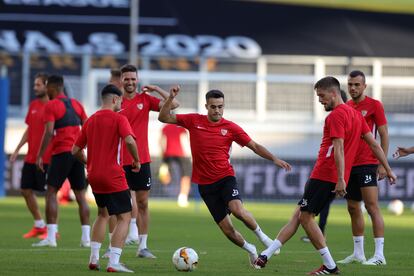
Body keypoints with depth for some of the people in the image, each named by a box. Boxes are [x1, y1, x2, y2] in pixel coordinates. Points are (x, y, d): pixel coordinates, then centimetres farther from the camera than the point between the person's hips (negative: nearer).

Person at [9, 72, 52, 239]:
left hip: (46, 158, -8)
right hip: (30, 157, 8)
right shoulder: (33, 105, 11)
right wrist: (17, 150, 16)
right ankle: (39, 226, 22)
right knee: (25, 190, 10)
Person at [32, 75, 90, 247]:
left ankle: (51, 237, -10)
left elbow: (49, 132, -15)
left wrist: (40, 156, -11)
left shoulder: (51, 106, -5)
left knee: (51, 192, -2)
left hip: (61, 153, -6)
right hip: (77, 153, 6)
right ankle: (86, 238, 6)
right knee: (80, 195, 9)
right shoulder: (76, 104, 14)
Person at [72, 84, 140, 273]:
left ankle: (94, 258, 18)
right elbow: (129, 140, -24)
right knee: (124, 217, -2)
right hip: (113, 176, -7)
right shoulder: (118, 119, -7)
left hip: (94, 177, 7)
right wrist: (136, 160, -9)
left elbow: (75, 150, 14)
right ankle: (113, 263, -14)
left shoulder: (90, 121, 11)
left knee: (103, 214, 25)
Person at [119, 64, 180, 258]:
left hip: (141, 160, 1)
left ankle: (143, 246, 8)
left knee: (143, 203, 3)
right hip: (120, 160, -1)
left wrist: (156, 89, -10)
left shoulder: (145, 99, 4)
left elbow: (173, 104, -2)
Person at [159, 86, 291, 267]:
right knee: (226, 228, -1)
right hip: (205, 184, 1)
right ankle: (249, 249, 27)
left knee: (237, 209, -31)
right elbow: (164, 118, 3)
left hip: (225, 177, -1)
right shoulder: (194, 121, 1)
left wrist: (274, 159, -10)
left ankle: (260, 234, -4)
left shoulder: (231, 128, -1)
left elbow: (255, 146, 3)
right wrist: (171, 98, -12)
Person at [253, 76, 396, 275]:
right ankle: (265, 255, 9)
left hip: (324, 175, -10)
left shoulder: (336, 115, -12)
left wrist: (341, 179, -27)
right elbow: (374, 143, 18)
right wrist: (388, 169, 22)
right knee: (298, 215, 9)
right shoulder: (354, 113, 17)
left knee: (305, 216, -4)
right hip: (334, 178, 10)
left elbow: (339, 149, -21)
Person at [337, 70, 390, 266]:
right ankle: (358, 254, 18)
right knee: (353, 208, 10)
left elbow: (384, 136, -5)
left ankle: (379, 255, -14)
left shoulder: (374, 105, -5)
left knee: (372, 206, -12)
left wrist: (383, 164, -11)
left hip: (367, 164, -7)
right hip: (349, 165, 7)